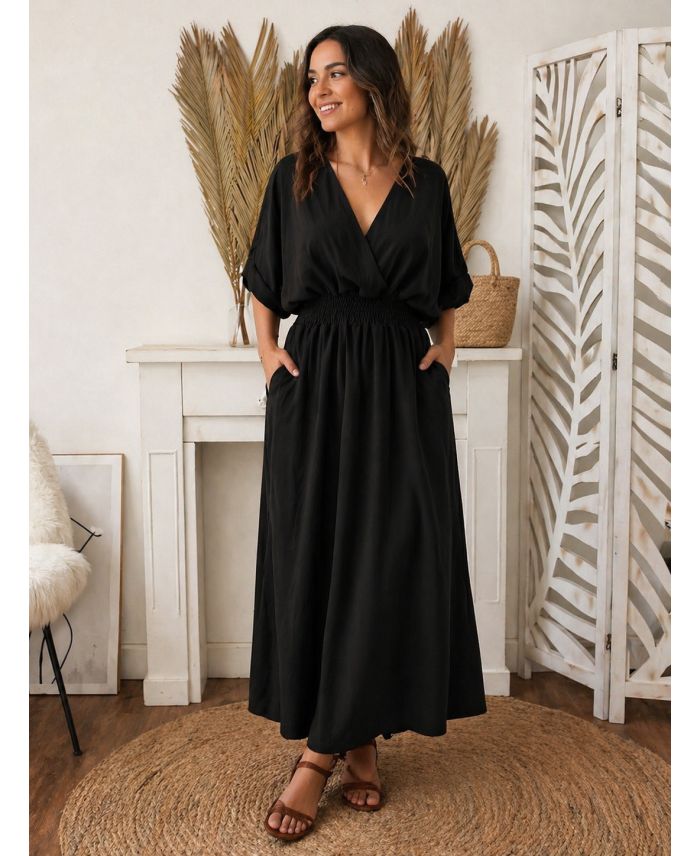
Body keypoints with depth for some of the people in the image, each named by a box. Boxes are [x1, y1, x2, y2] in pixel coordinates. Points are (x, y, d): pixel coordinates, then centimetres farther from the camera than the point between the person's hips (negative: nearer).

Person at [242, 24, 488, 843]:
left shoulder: (427, 180, 7)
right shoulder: (294, 177, 6)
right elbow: (262, 283, 13)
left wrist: (444, 346, 2)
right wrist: (268, 351, 0)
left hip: (404, 388, 1)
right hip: (315, 385, 0)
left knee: (393, 561, -1)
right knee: (312, 557, -1)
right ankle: (357, 741, 15)